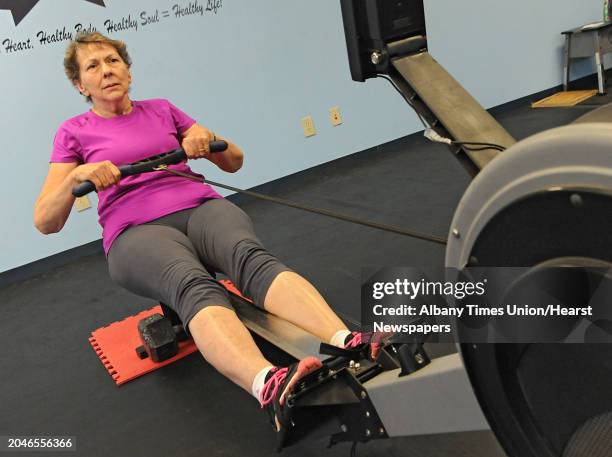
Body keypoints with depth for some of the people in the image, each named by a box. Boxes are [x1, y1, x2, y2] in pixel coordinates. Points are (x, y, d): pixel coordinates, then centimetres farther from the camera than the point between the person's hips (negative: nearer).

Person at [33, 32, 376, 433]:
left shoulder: (161, 109, 23)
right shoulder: (75, 132, 17)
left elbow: (235, 161, 23)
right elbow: (45, 222, 10)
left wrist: (207, 140, 1)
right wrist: (78, 176, -8)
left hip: (200, 207, 3)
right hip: (137, 231, -2)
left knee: (253, 257, -35)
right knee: (194, 285, -39)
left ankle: (350, 345, -58)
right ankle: (270, 386, -65)